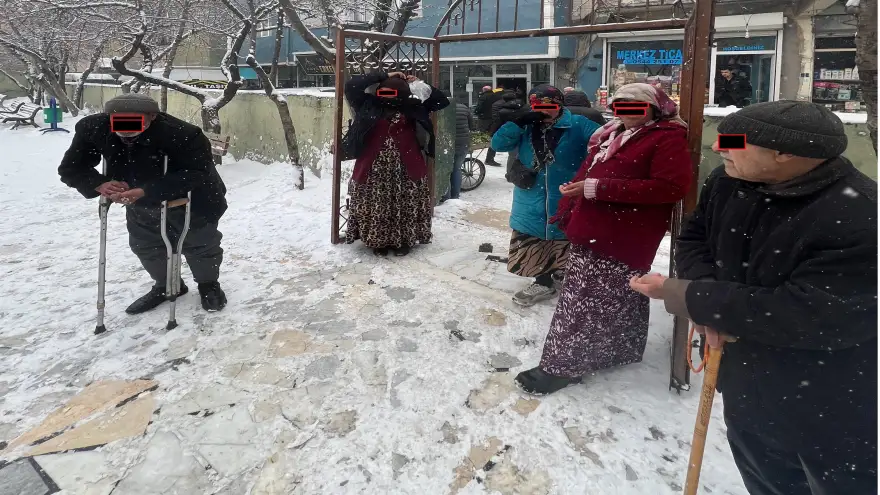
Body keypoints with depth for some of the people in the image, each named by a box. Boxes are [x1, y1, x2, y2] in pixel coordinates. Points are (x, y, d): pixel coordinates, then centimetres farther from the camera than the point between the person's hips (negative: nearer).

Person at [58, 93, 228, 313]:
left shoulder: (178, 134, -42)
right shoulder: (92, 129, -24)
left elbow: (196, 173, -40)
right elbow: (71, 168, -14)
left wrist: (146, 191, -47)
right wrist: (100, 184, -36)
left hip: (192, 201, -5)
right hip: (141, 204, 5)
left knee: (200, 245, 15)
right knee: (145, 246, 18)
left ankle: (209, 284, 41)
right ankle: (166, 286, 43)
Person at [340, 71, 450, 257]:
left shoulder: (412, 107, 3)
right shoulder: (369, 105, 1)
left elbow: (442, 101, 7)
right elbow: (351, 85, -9)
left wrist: (420, 84, -1)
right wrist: (384, 76, -7)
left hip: (406, 168, 1)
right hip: (374, 168, 0)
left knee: (405, 205, 7)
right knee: (376, 206, 6)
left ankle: (404, 240, 22)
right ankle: (378, 241, 21)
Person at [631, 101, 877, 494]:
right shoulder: (729, 181, -8)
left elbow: (812, 317, -35)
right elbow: (693, 238, 4)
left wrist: (686, 296, -30)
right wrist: (712, 306, -17)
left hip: (836, 415, -6)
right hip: (748, 383, 7)